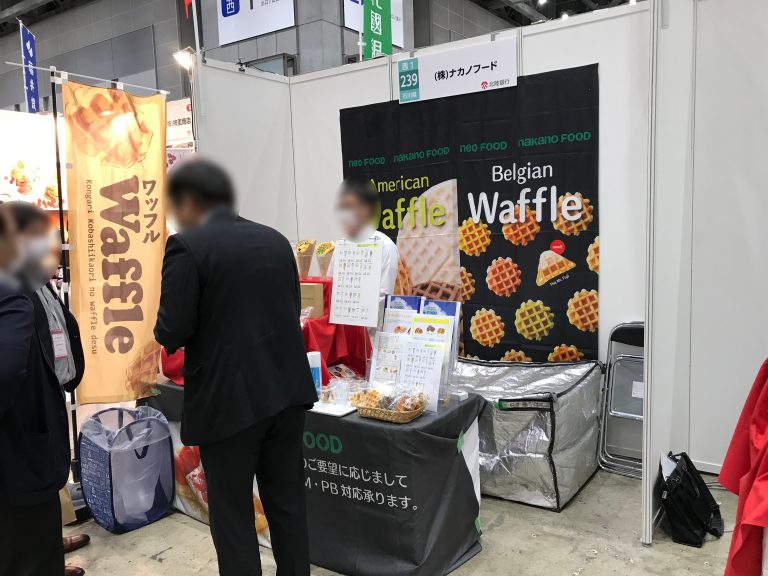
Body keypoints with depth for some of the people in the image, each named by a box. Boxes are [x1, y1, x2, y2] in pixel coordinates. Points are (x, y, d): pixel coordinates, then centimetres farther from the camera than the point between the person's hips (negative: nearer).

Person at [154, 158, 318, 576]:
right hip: (287, 389, 6)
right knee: (288, 503, 18)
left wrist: (166, 329, 8)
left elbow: (172, 333, -13)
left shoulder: (187, 246, -10)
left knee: (232, 516, 9)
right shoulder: (276, 240, 9)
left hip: (229, 399, -6)